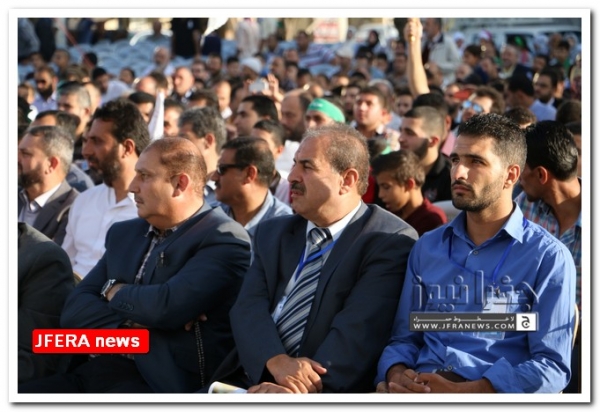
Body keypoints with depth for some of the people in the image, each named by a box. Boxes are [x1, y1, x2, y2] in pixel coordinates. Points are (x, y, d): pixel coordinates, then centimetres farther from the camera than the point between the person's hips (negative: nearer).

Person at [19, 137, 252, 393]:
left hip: (164, 383, -7)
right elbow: (73, 311, 11)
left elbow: (169, 305, -20)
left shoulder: (224, 240, -5)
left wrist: (114, 292, 1)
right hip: (102, 370, 7)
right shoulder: (124, 234, 19)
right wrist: (135, 319, -7)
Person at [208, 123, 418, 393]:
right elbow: (249, 307, 4)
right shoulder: (272, 234, 17)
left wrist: (299, 389, -25)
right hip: (252, 382, 5)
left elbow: (359, 330, -14)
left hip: (330, 391, -5)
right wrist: (277, 362, -17)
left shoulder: (391, 242, -3)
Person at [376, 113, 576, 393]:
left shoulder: (548, 257, 2)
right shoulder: (427, 247, 18)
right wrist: (397, 375, -5)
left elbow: (552, 367, -5)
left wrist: (461, 391, -15)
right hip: (421, 388, 4)